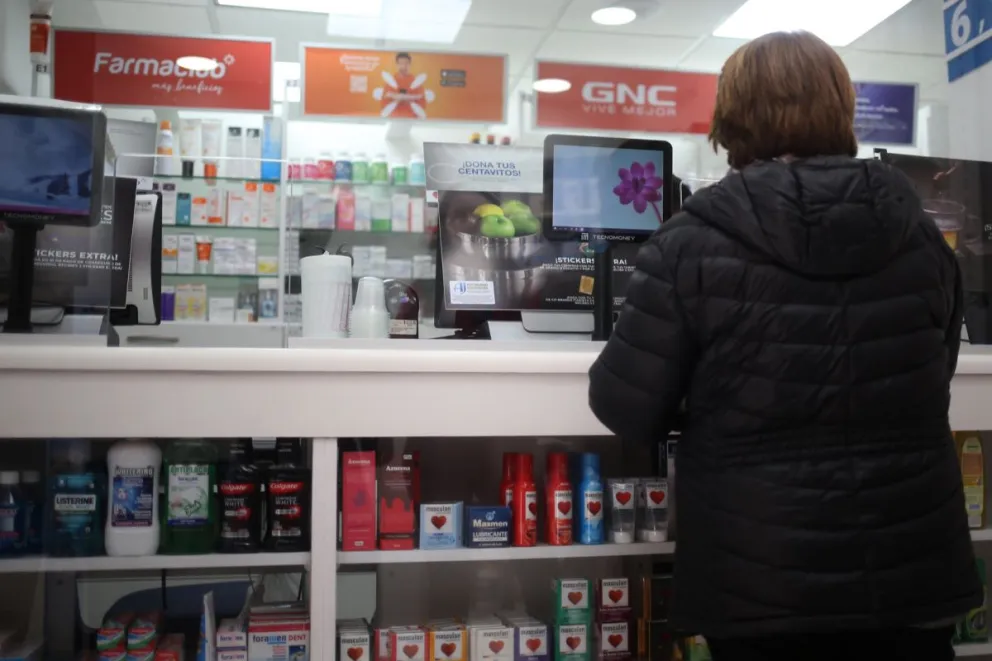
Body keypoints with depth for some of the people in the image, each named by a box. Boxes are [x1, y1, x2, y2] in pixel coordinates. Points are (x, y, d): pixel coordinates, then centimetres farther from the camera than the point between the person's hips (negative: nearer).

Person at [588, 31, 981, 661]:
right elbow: (928, 384, 13)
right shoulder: (922, 236, -1)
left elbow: (625, 408, -10)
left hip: (761, 578, -3)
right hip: (910, 569, 3)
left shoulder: (692, 243, -15)